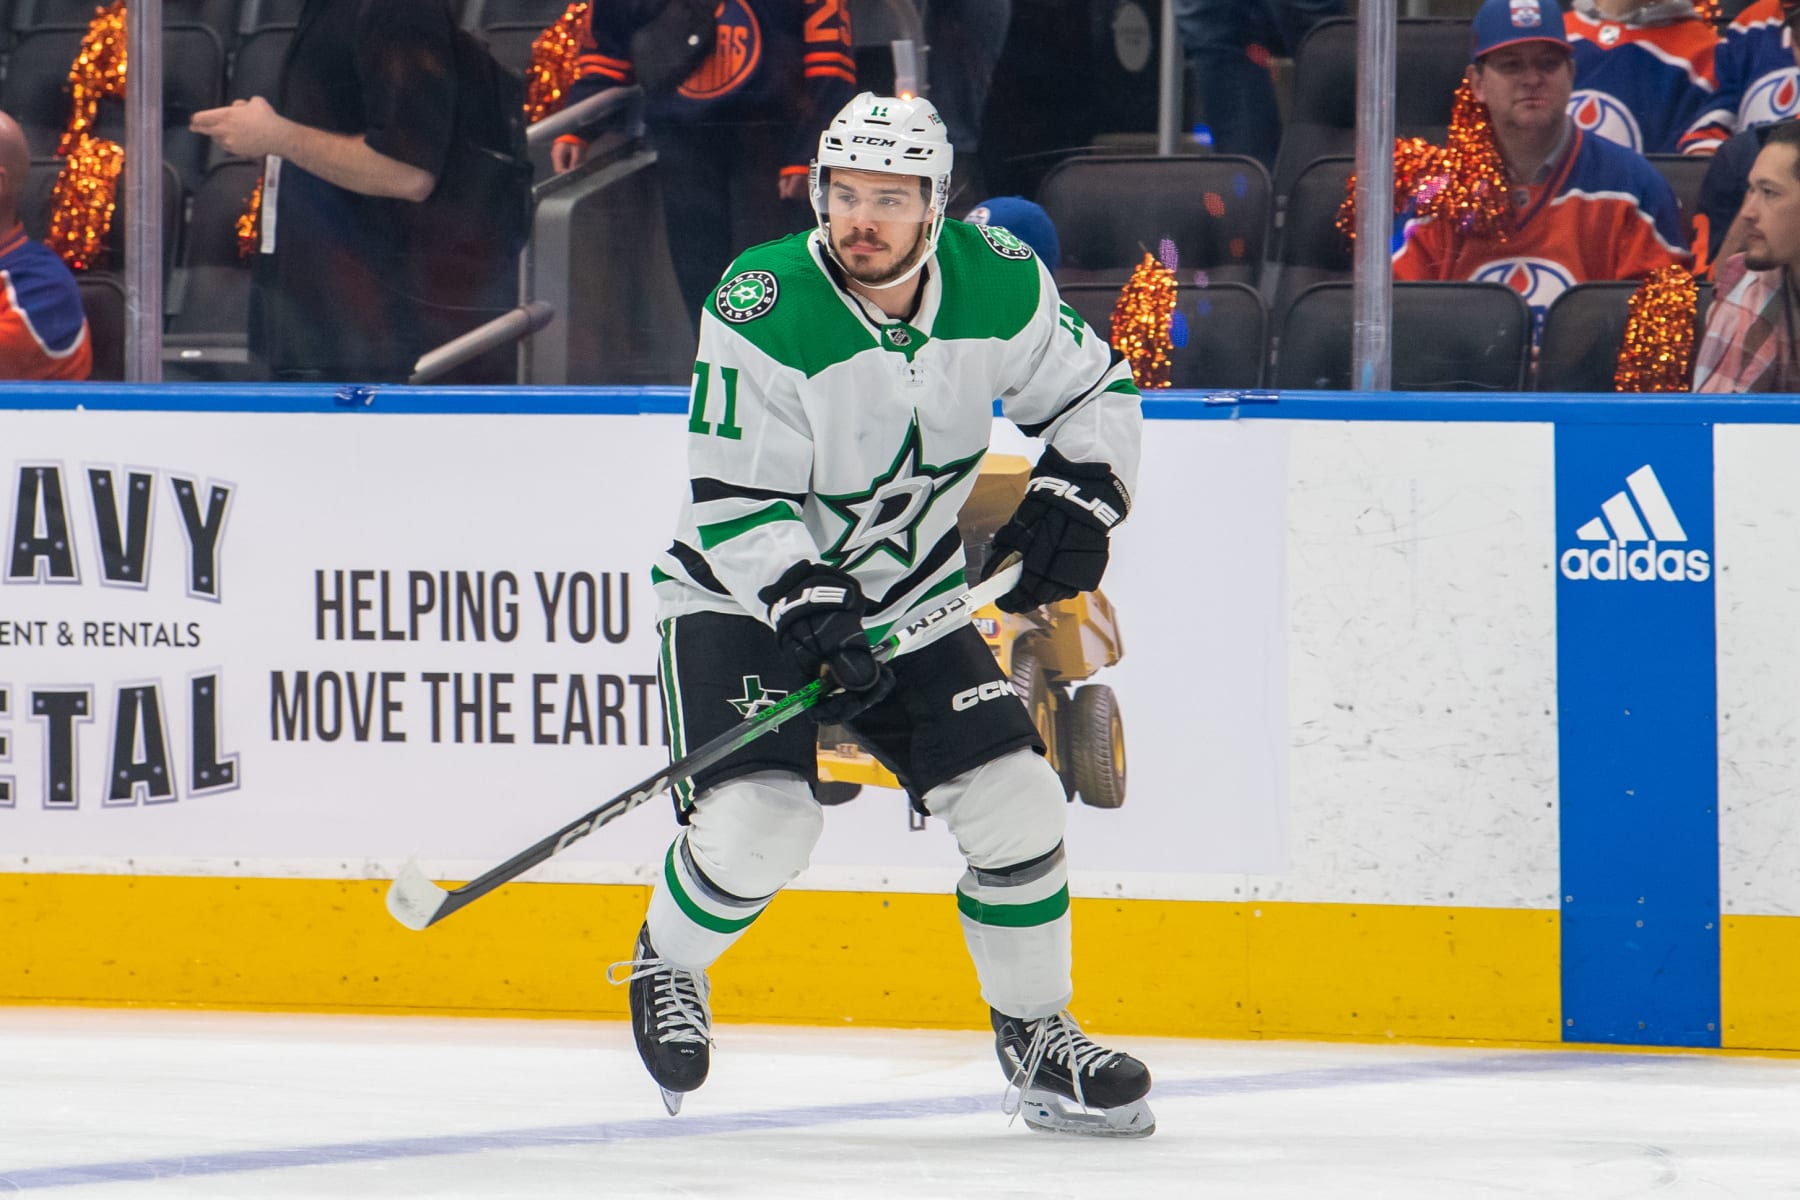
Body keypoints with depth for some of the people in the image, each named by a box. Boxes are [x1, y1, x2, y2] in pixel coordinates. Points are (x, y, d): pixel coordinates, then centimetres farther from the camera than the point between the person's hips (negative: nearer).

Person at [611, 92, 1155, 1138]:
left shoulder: (998, 283, -10)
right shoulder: (763, 310, -23)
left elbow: (1095, 391, 7)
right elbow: (736, 504, -21)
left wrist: (1077, 501, -9)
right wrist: (810, 611, -32)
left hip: (910, 598, 4)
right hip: (745, 591, -4)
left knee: (1016, 803, -8)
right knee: (761, 821, -23)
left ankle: (1037, 1034, 13)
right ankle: (666, 968, 10)